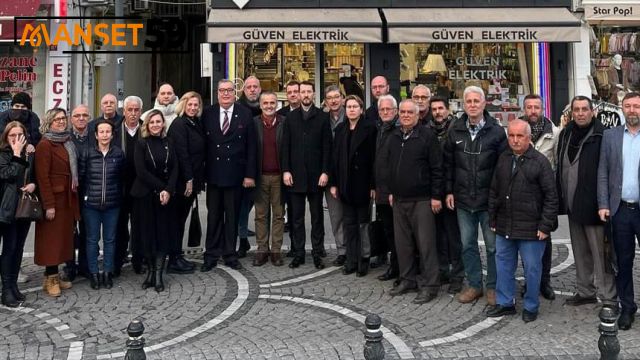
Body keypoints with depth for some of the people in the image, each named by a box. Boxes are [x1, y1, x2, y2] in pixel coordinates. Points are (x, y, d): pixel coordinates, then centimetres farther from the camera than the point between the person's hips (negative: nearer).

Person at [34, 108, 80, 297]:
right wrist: (49, 204, -19)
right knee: (51, 238, -2)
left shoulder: (67, 142, 14)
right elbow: (42, 176, -15)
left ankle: (54, 275, 19)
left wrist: (74, 195, 9)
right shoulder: (45, 145, -9)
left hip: (67, 198, 8)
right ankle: (50, 279, 6)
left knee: (63, 236, 10)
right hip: (53, 198, -7)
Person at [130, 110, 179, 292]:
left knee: (164, 233, 0)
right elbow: (141, 171, -9)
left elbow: (174, 169, 2)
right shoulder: (141, 144, -2)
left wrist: (168, 190, -13)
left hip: (166, 196, 2)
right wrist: (160, 188, -13)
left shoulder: (168, 144, 7)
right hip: (145, 195, -2)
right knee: (147, 233, 2)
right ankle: (150, 271, 15)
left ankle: (158, 274, 4)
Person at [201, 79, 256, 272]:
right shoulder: (207, 114, 3)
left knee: (232, 216, 8)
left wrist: (250, 174, -6)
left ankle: (230, 254, 19)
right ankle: (211, 255, 16)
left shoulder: (245, 115, -1)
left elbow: (251, 146, -1)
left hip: (235, 174, -1)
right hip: (213, 174, 1)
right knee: (213, 216, 7)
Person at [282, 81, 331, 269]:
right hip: (295, 175, 2)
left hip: (316, 175, -2)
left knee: (317, 217, 6)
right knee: (297, 217, 6)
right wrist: (286, 170, -3)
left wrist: (325, 172, -8)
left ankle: (317, 253, 13)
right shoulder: (291, 117, 8)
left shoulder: (322, 117, 2)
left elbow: (327, 146, -1)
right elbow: (285, 146, 5)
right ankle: (298, 253, 13)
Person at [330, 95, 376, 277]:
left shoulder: (369, 128, -6)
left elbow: (373, 158, -9)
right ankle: (351, 260, 17)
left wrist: (373, 185, -14)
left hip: (362, 183, -5)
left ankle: (364, 260, 11)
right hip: (345, 184, 5)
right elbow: (335, 157, 9)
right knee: (349, 223, 9)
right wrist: (334, 183, 4)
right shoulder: (340, 129, 9)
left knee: (363, 222, 2)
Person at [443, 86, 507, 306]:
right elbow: (448, 163, 10)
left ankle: (493, 287, 19)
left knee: (493, 245, 6)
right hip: (463, 200, 3)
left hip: (489, 199, -3)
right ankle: (474, 285, 24)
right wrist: (449, 191, 5)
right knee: (467, 244, 11)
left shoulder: (496, 131, -5)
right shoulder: (455, 131, 4)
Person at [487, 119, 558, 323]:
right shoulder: (503, 159, 8)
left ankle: (531, 307, 21)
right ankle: (505, 303, 27)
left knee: (532, 268, 5)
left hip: (531, 229, -5)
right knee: (503, 264, 13)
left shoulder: (540, 161, -8)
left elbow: (551, 197, -9)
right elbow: (493, 192, 14)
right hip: (504, 227, 5)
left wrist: (545, 226, -11)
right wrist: (493, 219, 12)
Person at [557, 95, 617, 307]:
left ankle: (609, 299, 9)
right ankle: (585, 292, 31)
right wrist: (560, 199, 12)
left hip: (593, 206, -7)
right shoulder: (566, 134, 10)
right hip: (573, 205, 7)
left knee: (600, 254, -1)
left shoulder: (602, 137, -12)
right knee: (580, 253, 18)